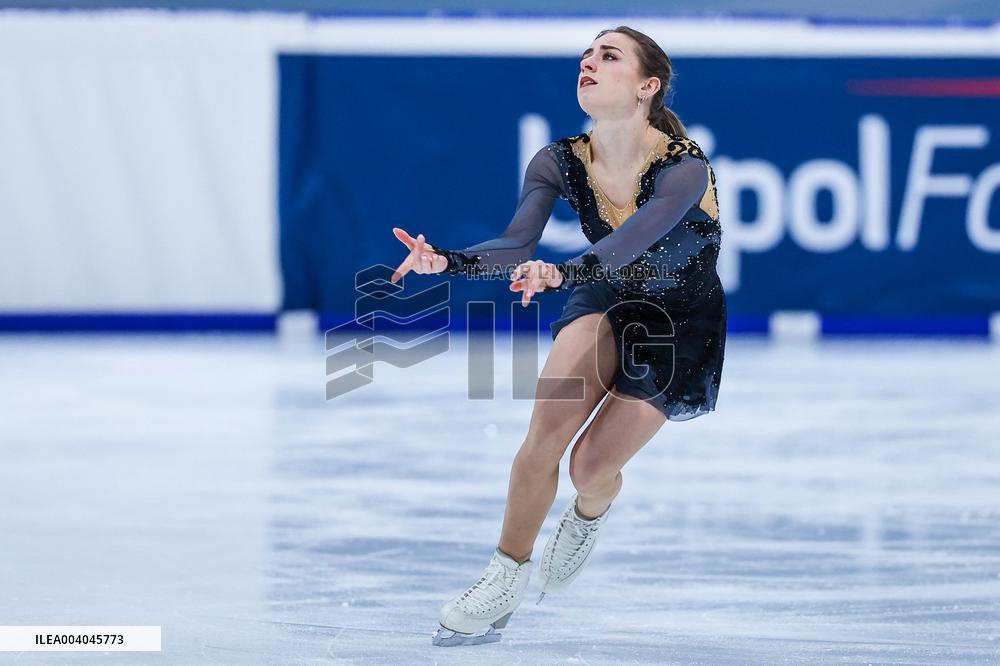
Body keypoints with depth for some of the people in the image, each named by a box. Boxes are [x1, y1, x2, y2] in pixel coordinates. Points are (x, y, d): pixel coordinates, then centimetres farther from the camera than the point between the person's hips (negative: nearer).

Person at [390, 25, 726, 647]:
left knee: (591, 467, -10)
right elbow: (517, 246, -24)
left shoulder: (685, 168, -30)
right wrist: (446, 262, -44)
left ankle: (589, 515, 29)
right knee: (546, 430, -21)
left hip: (683, 324, -3)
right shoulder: (561, 162, -15)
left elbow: (631, 240, -46)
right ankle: (507, 577, -5)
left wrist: (562, 273, -65)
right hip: (608, 301, 3)